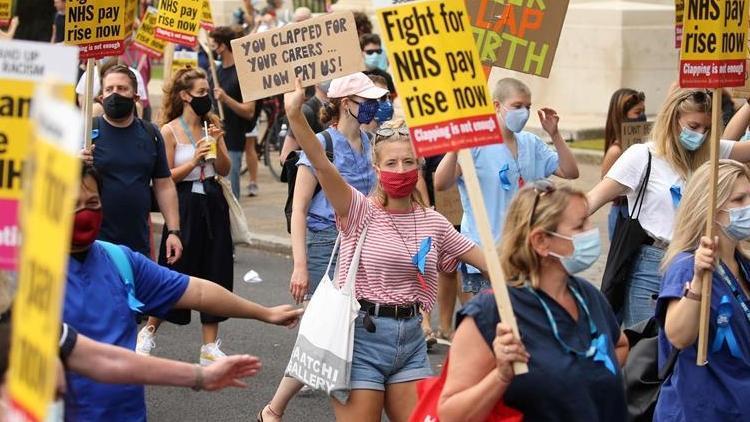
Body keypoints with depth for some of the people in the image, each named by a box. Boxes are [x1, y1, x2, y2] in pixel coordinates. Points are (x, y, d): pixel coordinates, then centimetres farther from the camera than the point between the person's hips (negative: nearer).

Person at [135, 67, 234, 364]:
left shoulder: (212, 125, 6)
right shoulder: (170, 131, -7)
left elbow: (225, 170, 6)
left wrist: (217, 145, -10)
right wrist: (193, 161, -20)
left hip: (213, 205, 5)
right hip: (185, 204, -5)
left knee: (215, 273, 5)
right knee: (175, 273, 2)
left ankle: (210, 347, 13)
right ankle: (149, 331, 25)